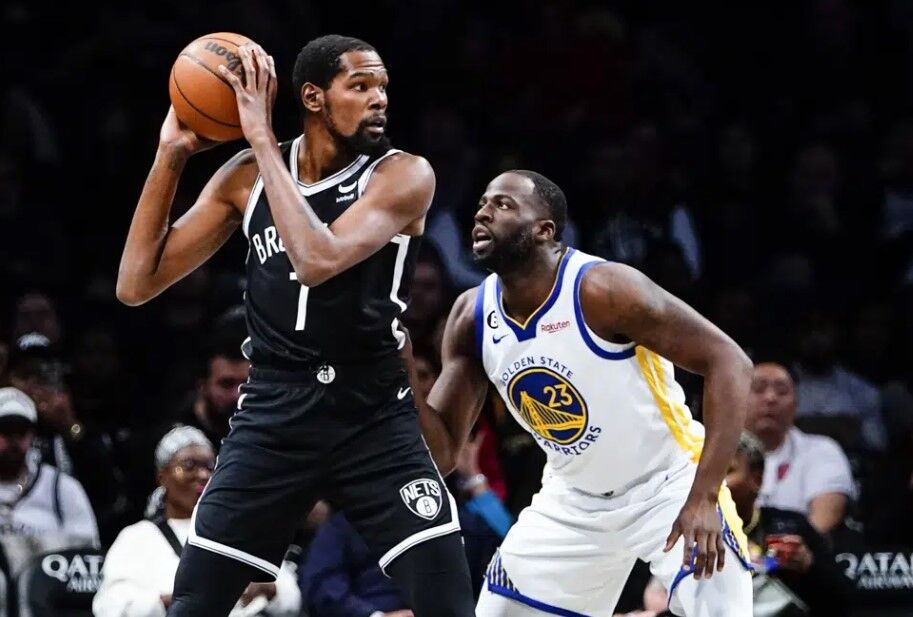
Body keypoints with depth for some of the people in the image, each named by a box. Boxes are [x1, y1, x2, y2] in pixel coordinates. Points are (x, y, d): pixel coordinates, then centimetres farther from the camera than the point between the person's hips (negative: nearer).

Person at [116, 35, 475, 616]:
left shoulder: (404, 176, -7)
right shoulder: (248, 176, 4)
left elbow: (317, 261, -25)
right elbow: (137, 285, 4)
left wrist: (262, 137, -20)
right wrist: (171, 155, -2)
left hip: (374, 416, -3)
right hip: (273, 414, 3)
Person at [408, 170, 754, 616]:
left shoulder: (602, 290, -25)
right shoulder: (472, 317, -6)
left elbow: (728, 362, -26)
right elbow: (441, 454, -2)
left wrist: (704, 498, -32)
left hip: (667, 486, -6)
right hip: (574, 502, 6)